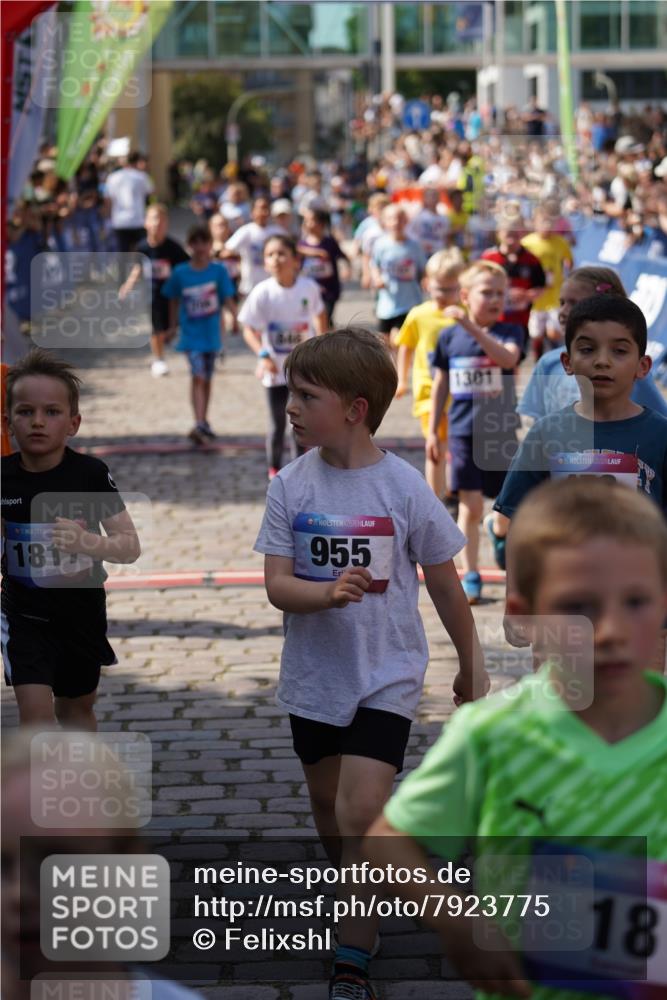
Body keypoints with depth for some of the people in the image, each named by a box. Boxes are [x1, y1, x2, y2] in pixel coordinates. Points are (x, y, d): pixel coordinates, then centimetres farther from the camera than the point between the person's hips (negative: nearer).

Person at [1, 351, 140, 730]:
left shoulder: (91, 474, -14)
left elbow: (131, 546, -15)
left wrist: (88, 542, -34)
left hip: (82, 612, 1)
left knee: (77, 707, 19)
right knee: (35, 708, -14)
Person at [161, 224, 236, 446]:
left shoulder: (218, 270, -5)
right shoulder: (180, 273, -4)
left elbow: (228, 300, -8)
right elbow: (170, 297, 9)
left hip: (211, 333, 2)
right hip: (191, 334, -2)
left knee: (206, 379, 15)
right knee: (198, 377, -15)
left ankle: (204, 423, 30)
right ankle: (199, 424, -22)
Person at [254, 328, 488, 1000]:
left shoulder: (405, 489, -12)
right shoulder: (291, 486, -6)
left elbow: (444, 584, 0)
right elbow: (277, 586, -9)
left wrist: (471, 666, 9)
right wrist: (328, 594, -31)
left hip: (386, 675, -4)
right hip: (313, 675, 4)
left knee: (361, 812, -14)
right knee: (326, 802, 18)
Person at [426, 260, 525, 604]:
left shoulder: (509, 332, -4)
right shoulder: (450, 337, 1)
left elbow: (508, 358, -27)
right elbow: (441, 385, 9)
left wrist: (473, 327, -35)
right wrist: (432, 430, 8)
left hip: (502, 432, 0)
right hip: (464, 433, 0)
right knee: (470, 508, -1)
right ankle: (470, 576, 5)